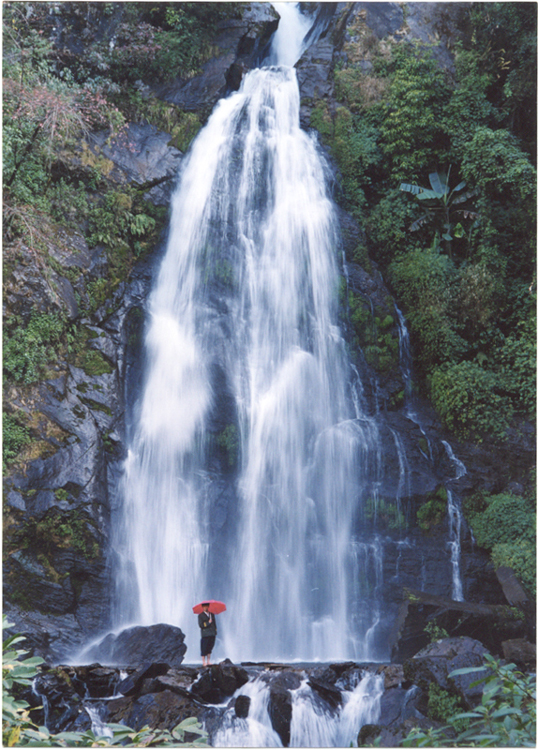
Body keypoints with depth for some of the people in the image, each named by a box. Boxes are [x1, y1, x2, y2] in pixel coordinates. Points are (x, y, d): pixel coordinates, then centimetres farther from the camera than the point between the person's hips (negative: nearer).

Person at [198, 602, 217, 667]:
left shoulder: (212, 614, 18)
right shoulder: (200, 615, 2)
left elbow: (214, 623, 17)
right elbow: (201, 625, -7)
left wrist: (215, 632, 8)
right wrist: (208, 623, -11)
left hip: (212, 634, 5)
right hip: (205, 634, -5)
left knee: (210, 648, 5)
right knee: (204, 649, -5)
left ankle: (208, 662, 10)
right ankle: (204, 663, -1)